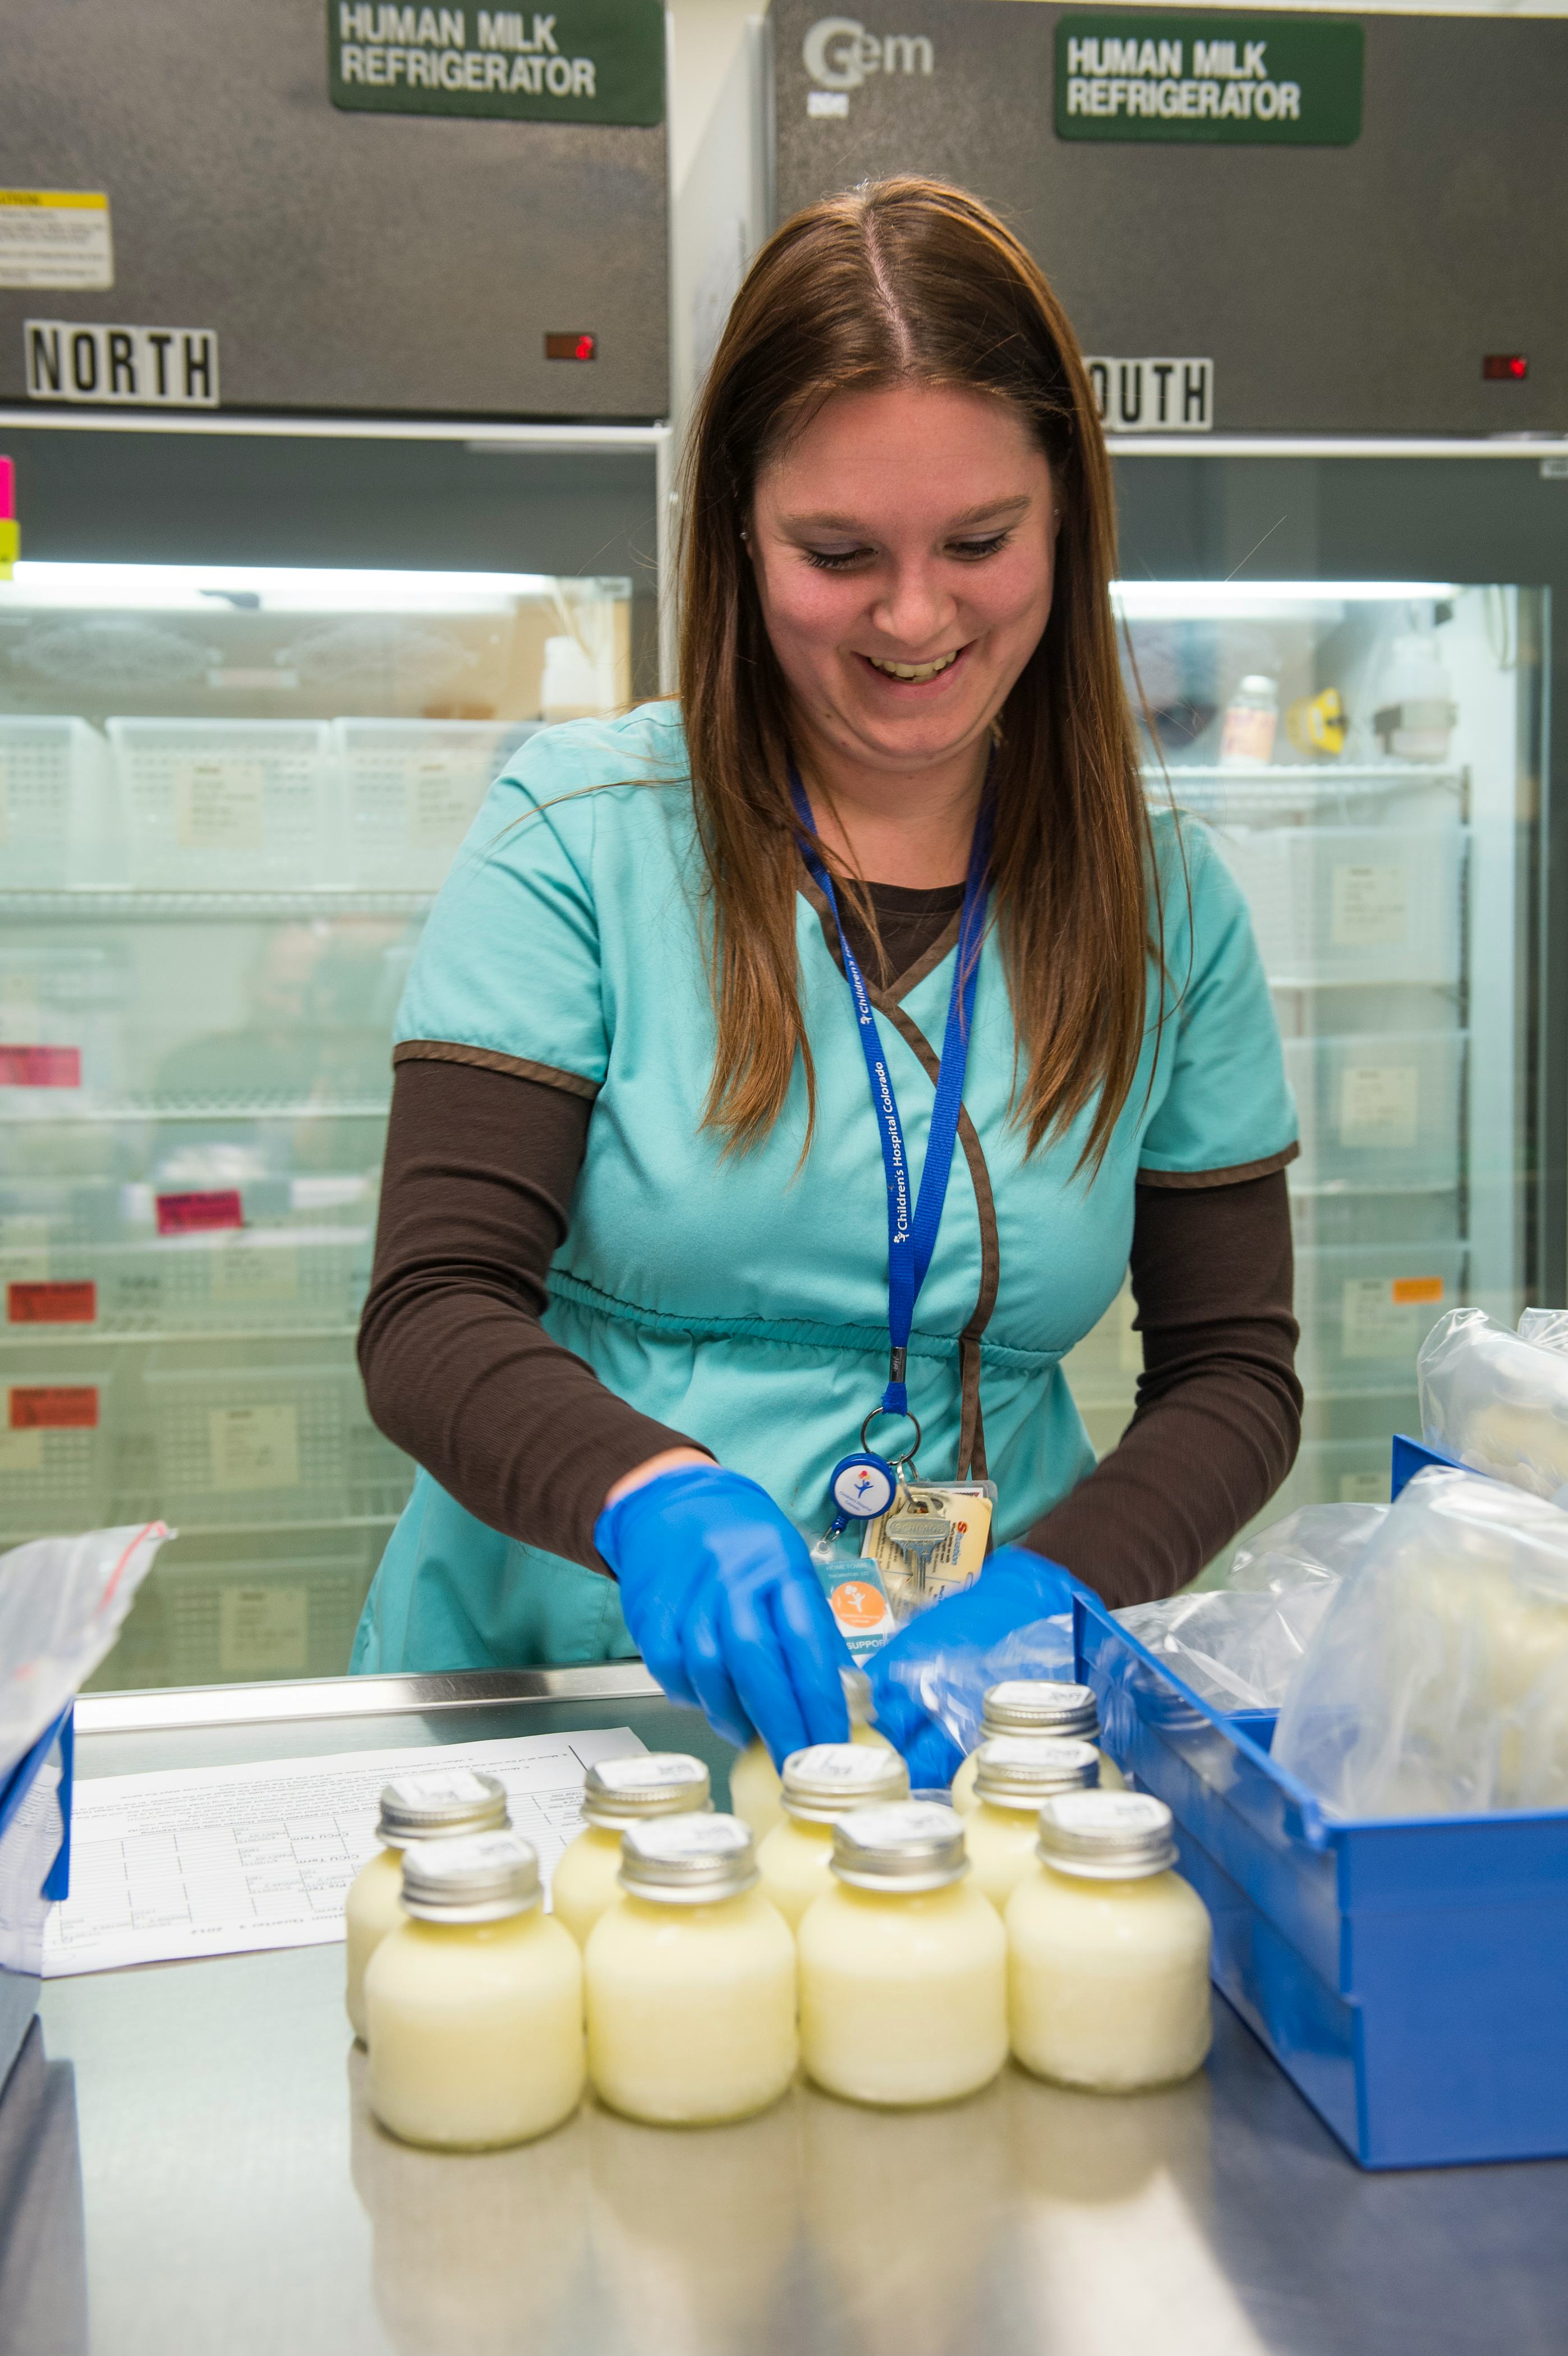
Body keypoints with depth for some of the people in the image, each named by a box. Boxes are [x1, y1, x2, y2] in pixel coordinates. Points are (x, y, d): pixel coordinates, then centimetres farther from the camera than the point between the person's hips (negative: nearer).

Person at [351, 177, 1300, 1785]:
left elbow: (1234, 1369, 6)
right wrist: (654, 1495, -26)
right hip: (550, 1679, -1)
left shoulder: (1164, 903, 5)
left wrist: (1048, 1587, -13)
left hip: (959, 1716, 1)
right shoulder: (581, 833, -3)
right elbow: (432, 1314, -6)